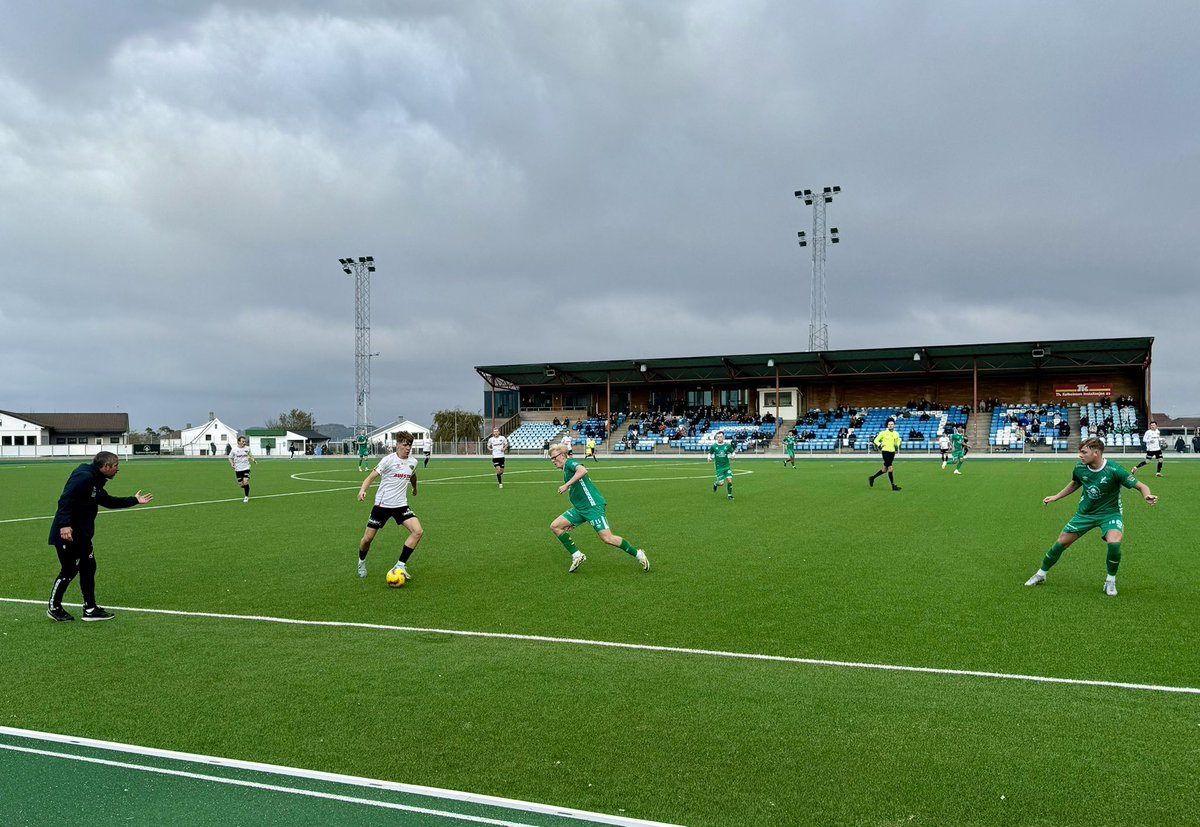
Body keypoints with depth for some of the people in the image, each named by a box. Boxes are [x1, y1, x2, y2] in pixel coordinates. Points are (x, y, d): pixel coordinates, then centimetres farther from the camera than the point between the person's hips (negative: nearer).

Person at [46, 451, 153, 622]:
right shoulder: (84, 477, -19)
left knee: (88, 568, 12)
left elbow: (108, 501, 27)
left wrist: (135, 500, 30)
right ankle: (54, 608, 20)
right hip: (67, 534, -10)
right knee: (69, 571, 1)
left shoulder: (95, 481, 14)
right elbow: (66, 500, -29)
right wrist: (65, 525, -36)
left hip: (82, 535, 11)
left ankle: (90, 609, 19)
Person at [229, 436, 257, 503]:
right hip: (238, 469, 0)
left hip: (246, 468, 0)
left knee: (245, 482, -16)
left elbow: (250, 455, 21)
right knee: (241, 484, 4)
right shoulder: (234, 450, -4)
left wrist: (254, 460, 4)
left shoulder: (247, 448, 1)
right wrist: (232, 464, -8)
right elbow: (230, 458, 9)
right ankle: (245, 495, 32)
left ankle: (247, 497, -2)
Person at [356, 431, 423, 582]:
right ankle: (362, 562, 36)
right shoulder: (389, 460, -13)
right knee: (368, 538, 2)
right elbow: (371, 476, -18)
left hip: (401, 505, 4)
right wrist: (362, 490, -36)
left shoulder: (413, 462, 3)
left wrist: (415, 488, 43)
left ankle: (400, 566, -7)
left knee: (418, 531, -15)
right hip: (382, 504, -4)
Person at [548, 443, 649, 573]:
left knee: (607, 538, -15)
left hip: (593, 505, -10)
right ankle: (577, 556, 4)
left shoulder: (569, 463, -8)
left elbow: (583, 470, -30)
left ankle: (638, 554, 2)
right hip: (579, 509, 10)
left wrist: (566, 485, -29)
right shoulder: (566, 471, 20)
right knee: (555, 526, 1)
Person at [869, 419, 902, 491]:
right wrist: (880, 445, -15)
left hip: (892, 452, 6)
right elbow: (876, 440, 2)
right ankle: (893, 486, -7)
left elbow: (898, 441, 25)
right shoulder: (883, 433, -5)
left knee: (885, 470, 10)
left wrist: (897, 445, 3)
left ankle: (872, 478, 28)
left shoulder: (896, 434, 8)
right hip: (885, 451, -6)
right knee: (890, 469, -11)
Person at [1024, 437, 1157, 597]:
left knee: (1114, 542, -31)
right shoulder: (1080, 468, -10)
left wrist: (1147, 496, -40)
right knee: (1062, 542, 3)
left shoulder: (1113, 470, -25)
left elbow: (1140, 486, -18)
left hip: (1109, 512, -4)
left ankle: (1111, 581, -5)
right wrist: (1055, 497, 14)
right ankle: (1041, 574, 24)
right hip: (1085, 512, 4)